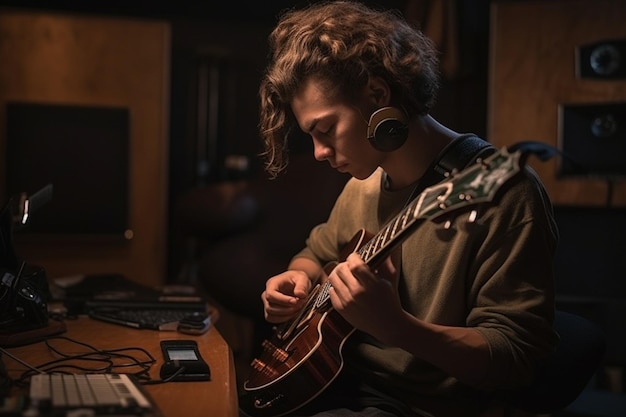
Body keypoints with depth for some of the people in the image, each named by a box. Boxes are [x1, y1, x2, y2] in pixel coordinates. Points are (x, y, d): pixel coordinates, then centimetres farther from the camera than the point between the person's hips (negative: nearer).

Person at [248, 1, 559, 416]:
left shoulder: (503, 191, -18)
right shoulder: (364, 184, 6)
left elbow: (518, 356, -20)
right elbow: (317, 254, 24)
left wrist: (395, 326, -33)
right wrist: (299, 282, 1)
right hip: (338, 383, 7)